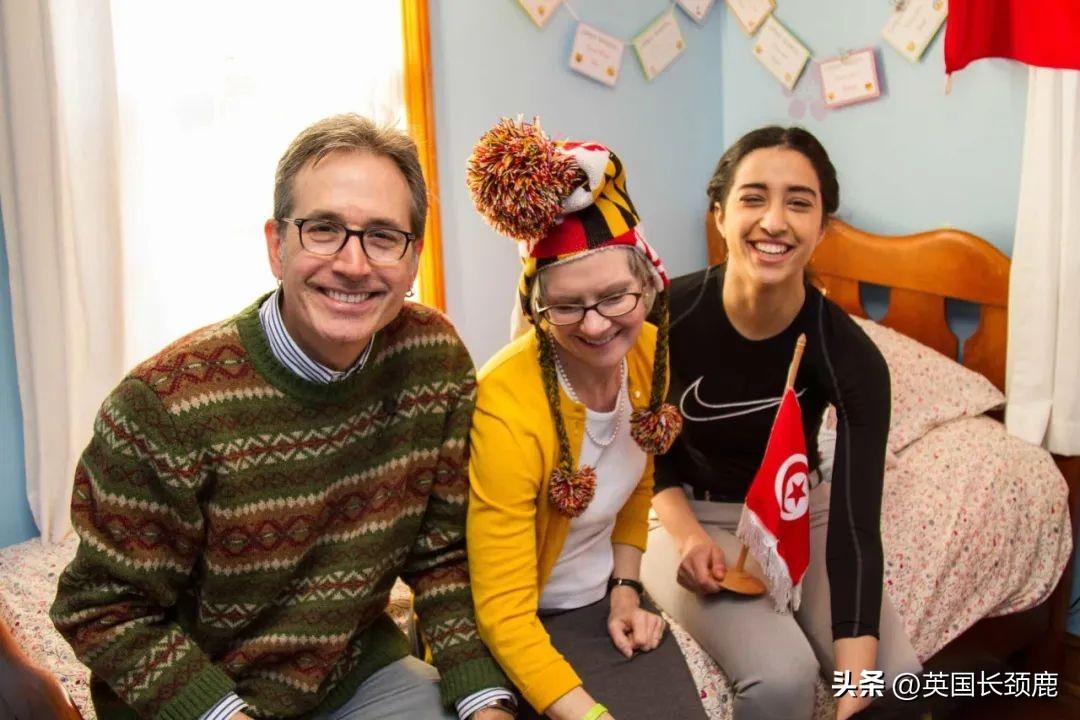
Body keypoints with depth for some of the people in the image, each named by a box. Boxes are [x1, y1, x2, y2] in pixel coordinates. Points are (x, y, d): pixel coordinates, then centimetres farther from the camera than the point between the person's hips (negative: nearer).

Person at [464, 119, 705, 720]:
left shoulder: (648, 351, -9)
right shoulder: (508, 410, -30)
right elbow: (503, 615, -24)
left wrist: (626, 590, 2)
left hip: (603, 599, 6)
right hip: (524, 622, -5)